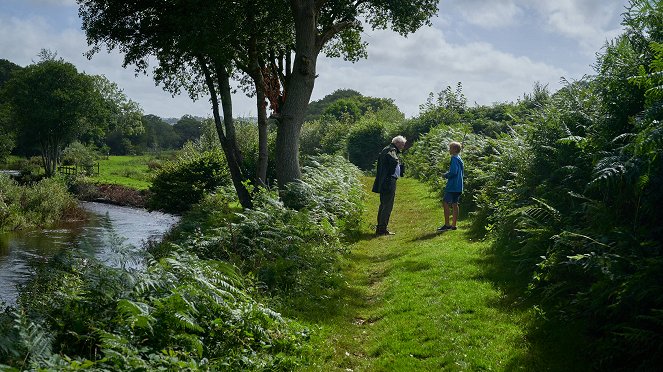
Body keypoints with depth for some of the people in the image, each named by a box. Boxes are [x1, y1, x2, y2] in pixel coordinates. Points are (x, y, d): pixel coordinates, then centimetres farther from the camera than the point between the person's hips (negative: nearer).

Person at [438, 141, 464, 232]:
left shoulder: (454, 159, -14)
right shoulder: (460, 159, 15)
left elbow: (453, 172, -22)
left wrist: (446, 175, -6)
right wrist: (448, 174, 16)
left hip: (452, 186, -10)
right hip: (458, 187, 10)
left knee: (445, 203, -8)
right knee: (454, 204, 10)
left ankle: (447, 224, -10)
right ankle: (453, 225, 13)